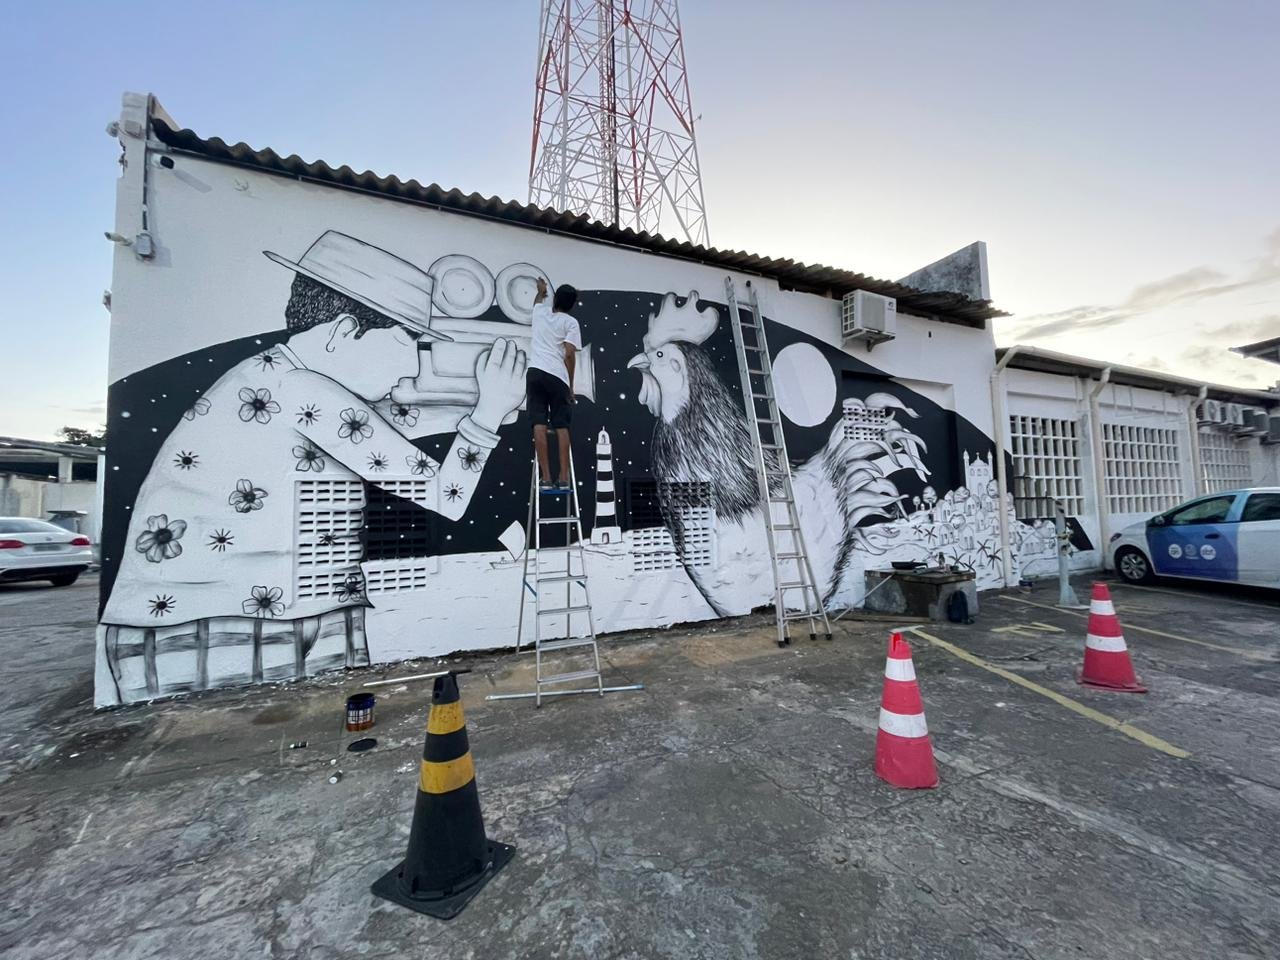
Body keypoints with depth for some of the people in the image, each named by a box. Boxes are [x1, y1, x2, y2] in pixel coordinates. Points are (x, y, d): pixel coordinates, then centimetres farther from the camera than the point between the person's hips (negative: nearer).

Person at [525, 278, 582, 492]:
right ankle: (564, 480, 0)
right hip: (557, 376, -3)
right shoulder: (570, 322, 6)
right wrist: (570, 385, 3)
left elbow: (538, 301, 46)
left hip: (535, 372, 3)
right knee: (561, 427, 3)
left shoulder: (540, 312, 20)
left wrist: (541, 290, 68)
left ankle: (546, 479, -5)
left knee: (539, 425, -2)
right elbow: (569, 354, -4)